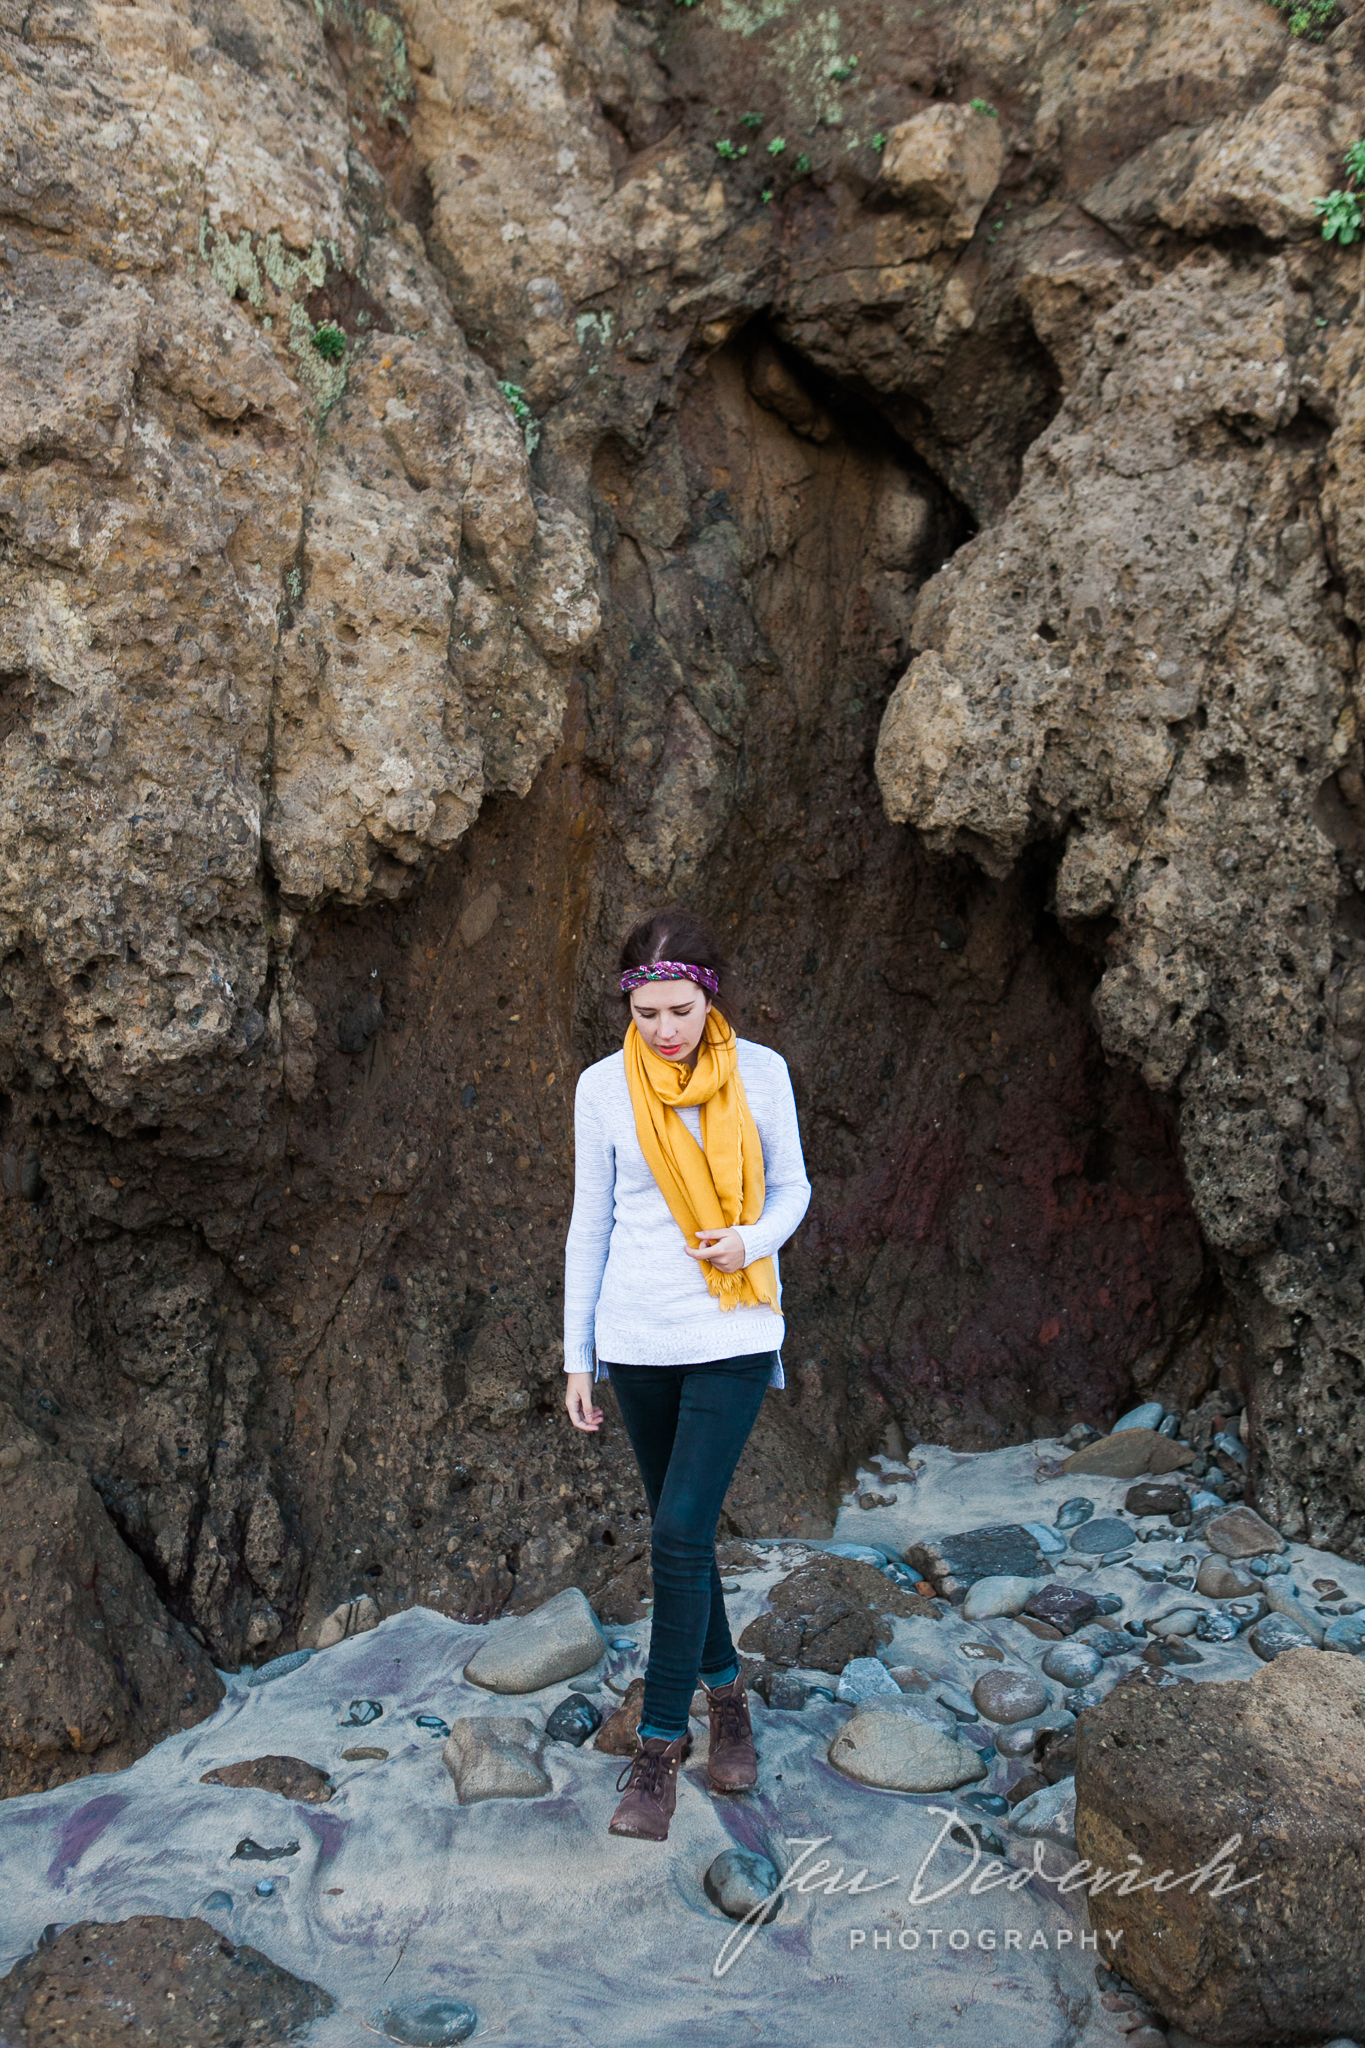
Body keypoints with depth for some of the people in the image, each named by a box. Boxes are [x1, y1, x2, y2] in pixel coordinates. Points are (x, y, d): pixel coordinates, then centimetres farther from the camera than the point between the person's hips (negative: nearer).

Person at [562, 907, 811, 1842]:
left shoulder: (760, 1072, -5)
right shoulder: (603, 1087, -3)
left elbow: (791, 1188, 5)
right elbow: (590, 1223, 3)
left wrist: (752, 1241, -17)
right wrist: (578, 1354, 4)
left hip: (733, 1337, -2)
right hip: (638, 1339, 2)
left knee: (681, 1534, -9)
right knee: (683, 1528, 14)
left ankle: (659, 1749, 5)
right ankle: (726, 1693, 36)